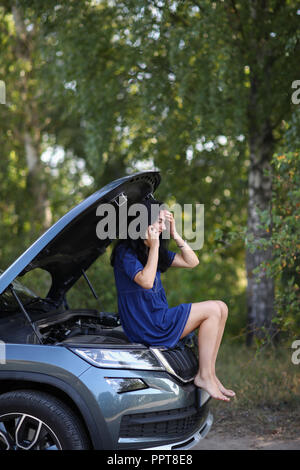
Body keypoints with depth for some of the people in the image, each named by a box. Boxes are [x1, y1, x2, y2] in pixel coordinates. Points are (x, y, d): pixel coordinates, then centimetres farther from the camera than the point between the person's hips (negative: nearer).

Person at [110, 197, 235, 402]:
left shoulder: (155, 251, 14)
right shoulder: (125, 252, -12)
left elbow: (192, 262, 12)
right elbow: (146, 281, -26)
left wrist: (175, 234, 3)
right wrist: (154, 246, -20)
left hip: (159, 319, 9)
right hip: (146, 327, -9)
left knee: (220, 309, -1)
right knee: (213, 310, -13)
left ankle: (209, 374, -7)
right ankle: (205, 375, -13)